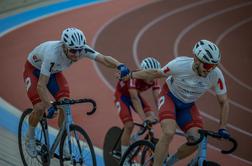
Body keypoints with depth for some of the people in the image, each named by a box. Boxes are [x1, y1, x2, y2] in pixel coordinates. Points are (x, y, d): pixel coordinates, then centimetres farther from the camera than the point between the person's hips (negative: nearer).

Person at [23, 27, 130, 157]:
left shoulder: (81, 48, -29)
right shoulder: (53, 53, -43)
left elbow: (104, 59, -37)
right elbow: (41, 85, -43)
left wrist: (120, 66, -57)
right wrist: (49, 106, -57)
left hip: (54, 72, 5)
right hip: (34, 70, -5)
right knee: (40, 107, -22)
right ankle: (30, 138, 7)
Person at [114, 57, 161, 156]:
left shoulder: (154, 80, -23)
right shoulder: (134, 77, -38)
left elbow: (157, 98, -30)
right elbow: (134, 98, -46)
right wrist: (144, 118, -56)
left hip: (136, 94, 6)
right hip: (122, 95, -6)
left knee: (152, 117, -14)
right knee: (129, 125, -19)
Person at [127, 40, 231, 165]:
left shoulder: (216, 75, -26)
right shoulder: (180, 64, -32)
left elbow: (224, 102, -11)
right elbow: (155, 73, -13)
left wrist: (222, 128, -18)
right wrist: (131, 75, -2)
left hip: (188, 105, 3)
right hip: (170, 97, -3)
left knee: (196, 141, -14)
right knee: (169, 133, -29)